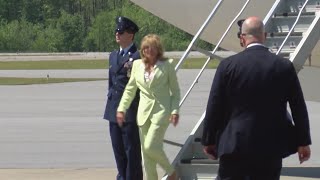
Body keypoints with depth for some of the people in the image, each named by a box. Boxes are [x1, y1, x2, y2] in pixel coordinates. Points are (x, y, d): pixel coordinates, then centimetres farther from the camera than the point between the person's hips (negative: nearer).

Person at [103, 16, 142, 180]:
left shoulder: (138, 56, -9)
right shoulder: (113, 56, 16)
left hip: (130, 111, -8)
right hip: (114, 111, 8)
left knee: (132, 150, -2)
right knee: (118, 149, 13)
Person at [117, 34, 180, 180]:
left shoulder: (167, 65, -2)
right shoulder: (137, 65, 8)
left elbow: (175, 91, 1)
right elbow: (130, 89, 15)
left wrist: (175, 111, -9)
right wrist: (122, 109, 8)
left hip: (161, 110, -5)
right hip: (144, 112, 5)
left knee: (151, 146, -16)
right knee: (145, 151, 5)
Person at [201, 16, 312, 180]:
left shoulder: (228, 65, -6)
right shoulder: (285, 66, -2)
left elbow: (214, 107, -3)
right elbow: (299, 108, 1)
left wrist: (209, 140, 8)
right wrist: (303, 142, 11)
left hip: (234, 145, -1)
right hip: (271, 148, 1)